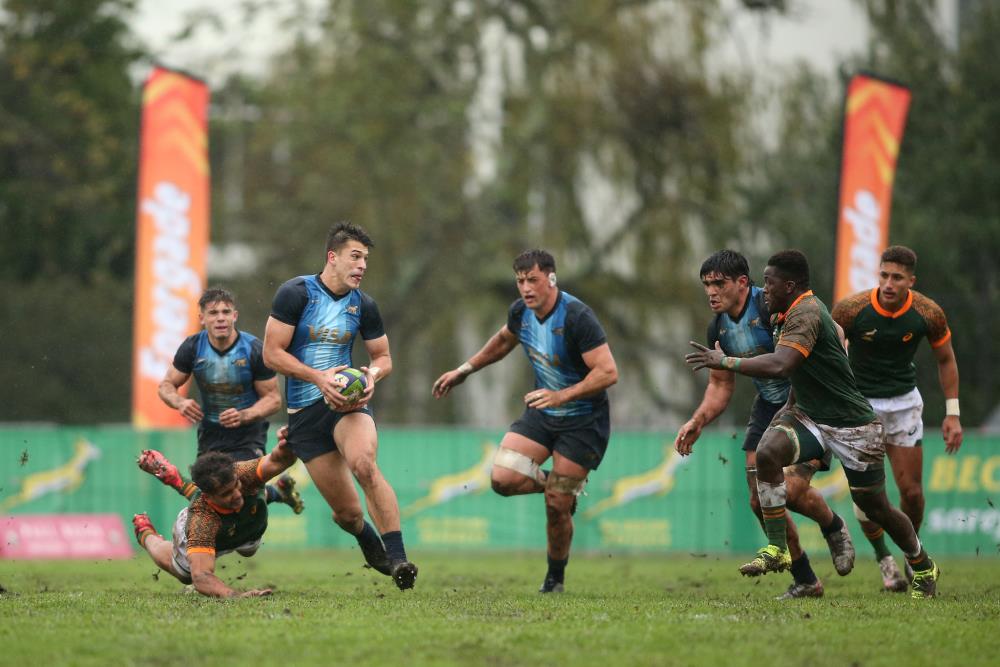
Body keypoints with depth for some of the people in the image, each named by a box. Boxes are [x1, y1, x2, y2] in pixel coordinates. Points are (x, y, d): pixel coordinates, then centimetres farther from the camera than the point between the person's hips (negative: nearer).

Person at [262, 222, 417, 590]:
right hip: (304, 413, -1)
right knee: (346, 510, -1)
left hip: (346, 400, 1)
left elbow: (383, 356, 15)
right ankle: (370, 543, 36)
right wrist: (319, 377, -20)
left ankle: (397, 557, -34)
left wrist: (373, 374, -9)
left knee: (364, 463, -33)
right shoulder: (295, 293, -7)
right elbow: (272, 353, -9)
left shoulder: (363, 304, 4)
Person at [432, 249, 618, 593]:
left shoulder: (576, 317, -25)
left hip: (583, 420, -6)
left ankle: (556, 577, 19)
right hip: (542, 413, 6)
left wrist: (562, 396, -35)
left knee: (556, 506, -6)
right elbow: (503, 340, 22)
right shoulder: (520, 312, -3)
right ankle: (557, 484, 16)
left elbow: (608, 372, -28)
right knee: (503, 478, -14)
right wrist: (464, 370, 22)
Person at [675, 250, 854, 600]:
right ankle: (805, 581, 14)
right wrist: (698, 421, -1)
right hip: (769, 406, 7)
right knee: (760, 500, -2)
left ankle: (834, 528, 14)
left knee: (791, 489, -21)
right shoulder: (718, 328, 3)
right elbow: (721, 385, 15)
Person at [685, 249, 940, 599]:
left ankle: (923, 567, 30)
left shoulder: (806, 313, -23)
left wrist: (726, 362, -35)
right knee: (768, 451, -22)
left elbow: (780, 365, -38)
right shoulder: (791, 313, 8)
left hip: (852, 425, -8)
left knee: (876, 508, 4)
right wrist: (788, 409, 16)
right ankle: (776, 549, -19)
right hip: (810, 416, 8)